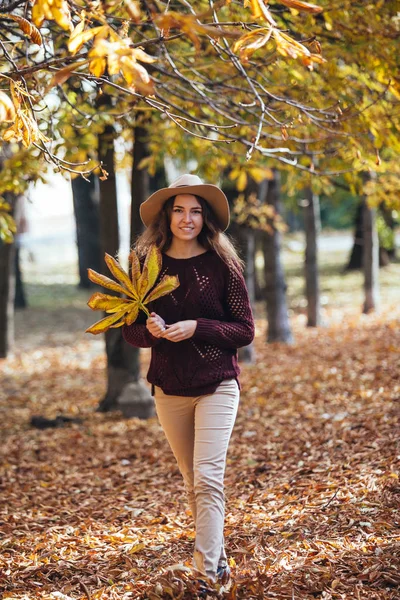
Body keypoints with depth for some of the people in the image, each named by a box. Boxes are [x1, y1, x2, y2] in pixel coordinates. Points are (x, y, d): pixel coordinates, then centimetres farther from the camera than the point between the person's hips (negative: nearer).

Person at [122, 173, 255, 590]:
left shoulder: (222, 264, -5)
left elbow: (245, 330, -5)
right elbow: (130, 331, 7)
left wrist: (196, 328, -19)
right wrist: (149, 330, -16)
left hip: (217, 387, -4)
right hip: (168, 389, 4)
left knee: (207, 480, -14)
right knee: (192, 482, 12)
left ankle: (207, 573, -14)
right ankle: (218, 560, 27)